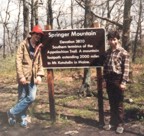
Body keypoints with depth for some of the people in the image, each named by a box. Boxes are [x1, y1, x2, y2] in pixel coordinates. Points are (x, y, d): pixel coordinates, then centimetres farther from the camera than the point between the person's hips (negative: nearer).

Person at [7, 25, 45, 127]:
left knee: (31, 97, -2)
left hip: (33, 77, 4)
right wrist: (21, 76, -16)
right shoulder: (23, 45, -2)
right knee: (22, 98, 2)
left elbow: (40, 63, 10)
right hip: (24, 76, -4)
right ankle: (23, 118, 18)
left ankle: (12, 112, 12)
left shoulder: (38, 48, 11)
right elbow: (18, 61, -9)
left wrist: (40, 75, -5)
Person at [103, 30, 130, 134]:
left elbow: (126, 69, -10)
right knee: (112, 103, 13)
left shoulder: (124, 53, -7)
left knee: (119, 104, 3)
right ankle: (113, 122, 24)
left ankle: (120, 124, 14)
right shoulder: (107, 52, 10)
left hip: (118, 81, -5)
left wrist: (123, 82, -16)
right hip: (109, 81, 5)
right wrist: (105, 79, 12)